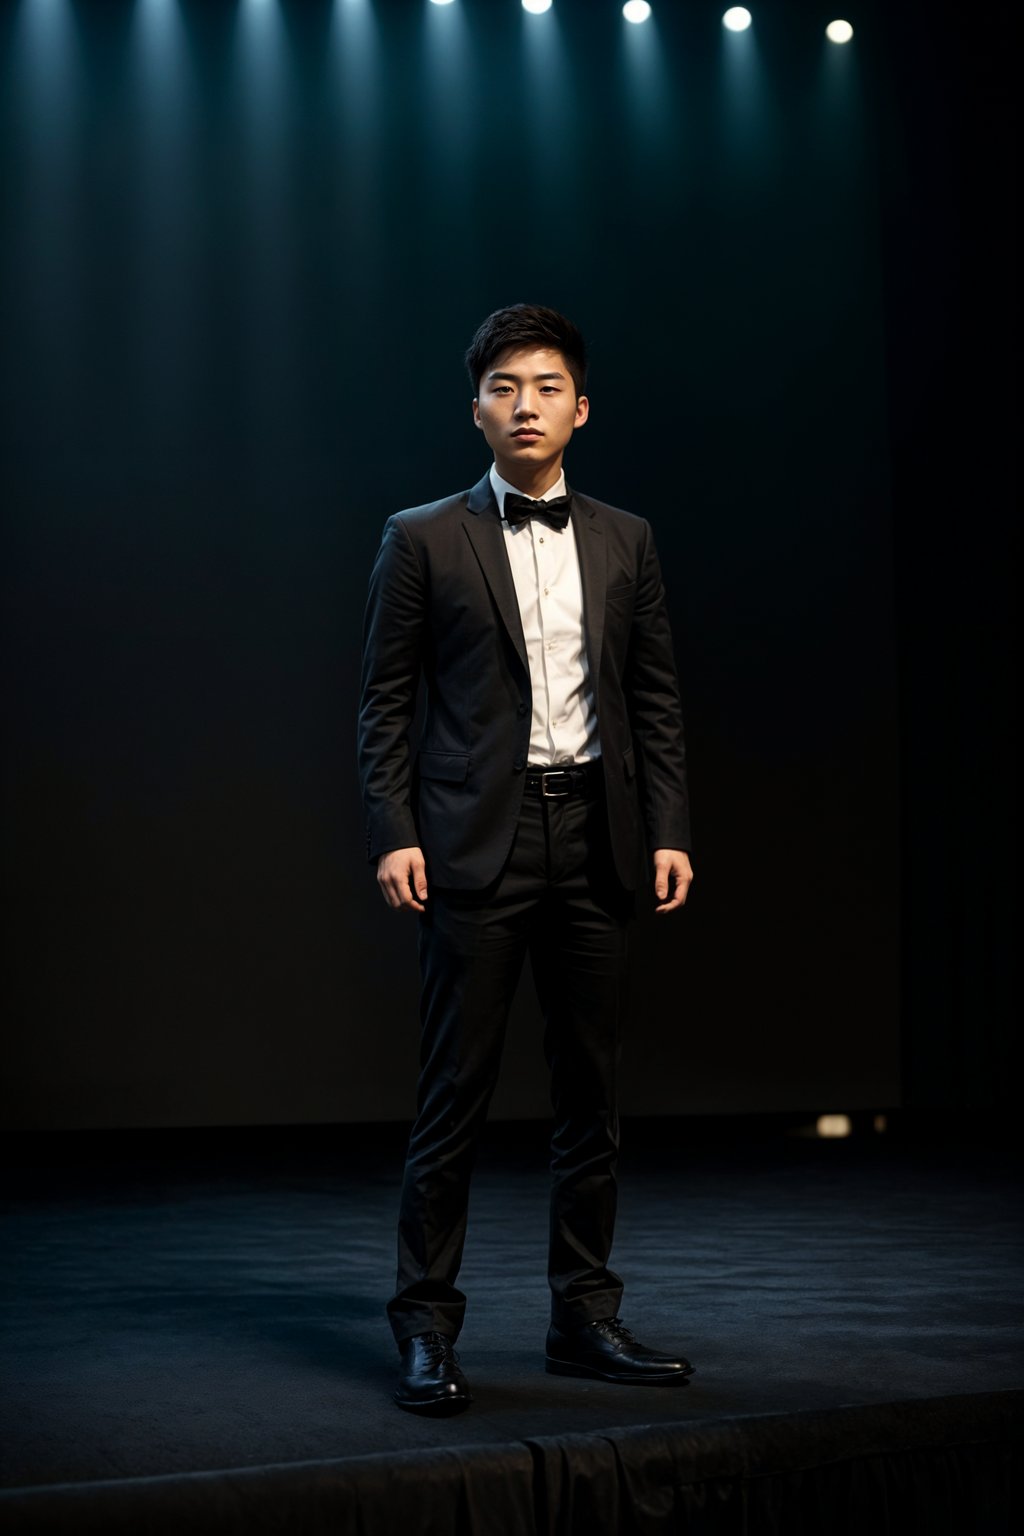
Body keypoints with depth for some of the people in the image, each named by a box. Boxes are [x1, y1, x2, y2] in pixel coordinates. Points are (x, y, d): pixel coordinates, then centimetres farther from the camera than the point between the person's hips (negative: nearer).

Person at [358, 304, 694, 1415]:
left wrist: (669, 830, 3)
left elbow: (656, 698, 12)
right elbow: (384, 701, 2)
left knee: (591, 1092, 8)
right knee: (456, 1092, -3)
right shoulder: (424, 539, 4)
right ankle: (426, 1329, 7)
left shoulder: (624, 542, 13)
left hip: (592, 839, 3)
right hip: (475, 844, -3)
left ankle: (584, 1319, 19)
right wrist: (393, 834, -8)